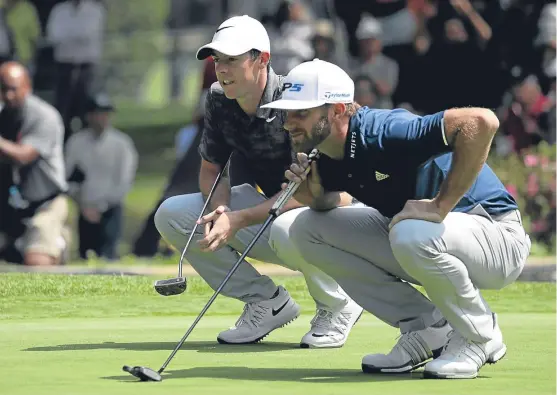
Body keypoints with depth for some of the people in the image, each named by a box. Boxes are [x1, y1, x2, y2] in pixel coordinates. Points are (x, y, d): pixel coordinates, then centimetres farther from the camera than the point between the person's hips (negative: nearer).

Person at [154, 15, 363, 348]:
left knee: (289, 231, -43)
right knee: (171, 215, -7)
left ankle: (338, 307, -8)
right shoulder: (219, 100, -4)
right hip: (266, 204, 7)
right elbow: (211, 170, 5)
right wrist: (220, 210, -19)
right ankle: (268, 301, 2)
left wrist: (238, 220, -36)